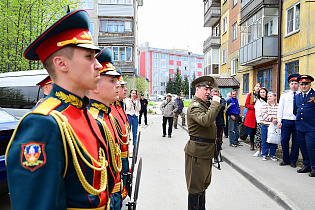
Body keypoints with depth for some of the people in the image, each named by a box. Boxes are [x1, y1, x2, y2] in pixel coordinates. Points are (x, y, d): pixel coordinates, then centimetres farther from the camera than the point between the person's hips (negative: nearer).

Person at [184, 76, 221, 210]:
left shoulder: (204, 104, 16)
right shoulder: (194, 106, -16)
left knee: (203, 183, 21)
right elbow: (205, 121, -35)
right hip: (197, 152, -10)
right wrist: (215, 103, -27)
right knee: (195, 186, 1)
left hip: (205, 151, 10)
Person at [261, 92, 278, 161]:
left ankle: (272, 155, 19)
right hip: (265, 126, -1)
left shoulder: (278, 106, 6)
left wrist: (277, 120, -14)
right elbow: (264, 115, -9)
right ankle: (264, 155, 15)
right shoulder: (264, 105, 2)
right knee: (265, 141, 4)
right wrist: (271, 119, -19)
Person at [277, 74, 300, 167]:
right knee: (284, 140, 1)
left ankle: (293, 160, 17)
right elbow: (280, 108, 9)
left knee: (296, 141, 4)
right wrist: (279, 121, 2)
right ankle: (285, 159, 16)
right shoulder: (284, 95, 8)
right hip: (286, 121, 1)